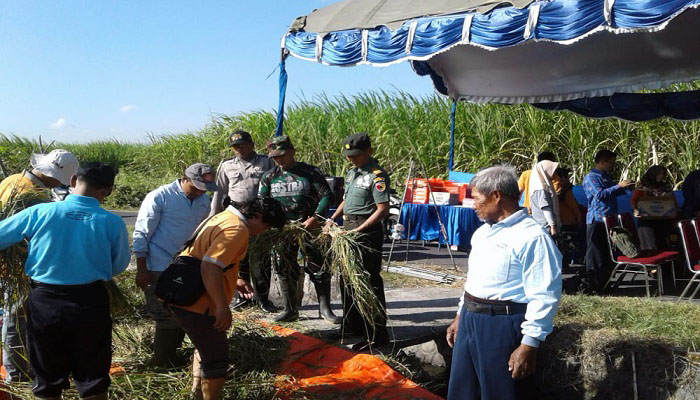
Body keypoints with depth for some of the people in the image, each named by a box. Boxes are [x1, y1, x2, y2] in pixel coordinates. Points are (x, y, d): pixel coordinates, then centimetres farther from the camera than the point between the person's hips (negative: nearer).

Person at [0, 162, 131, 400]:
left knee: (48, 378, 19)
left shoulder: (38, 213, -10)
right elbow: (119, 266, 1)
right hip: (90, 302, -1)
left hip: (44, 301, 1)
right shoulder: (112, 222, -11)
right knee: (93, 377, 15)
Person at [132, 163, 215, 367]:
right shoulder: (159, 197, -12)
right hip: (160, 269, -6)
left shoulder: (204, 201, 7)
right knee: (167, 317, 0)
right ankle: (163, 361, 19)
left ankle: (173, 349, 34)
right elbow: (141, 234, -10)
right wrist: (142, 270, -12)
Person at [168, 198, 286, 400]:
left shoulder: (224, 217, 12)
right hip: (196, 303, -11)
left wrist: (234, 280, 22)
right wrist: (223, 307, -27)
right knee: (216, 359, 0)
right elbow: (209, 267, -30)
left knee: (207, 348, 29)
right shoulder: (237, 229, -20)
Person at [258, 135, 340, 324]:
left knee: (319, 268, -1)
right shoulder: (269, 177, 8)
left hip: (309, 227, -3)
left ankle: (325, 308, 12)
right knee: (285, 270, 9)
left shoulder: (311, 172, -4)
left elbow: (326, 196, -6)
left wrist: (316, 218, -18)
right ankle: (290, 310, 22)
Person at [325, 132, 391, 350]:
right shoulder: (351, 172, 14)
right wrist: (332, 219, 13)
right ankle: (351, 325, 33)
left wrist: (358, 230, -22)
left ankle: (376, 334, 4)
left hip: (367, 232, -10)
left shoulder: (377, 175, -15)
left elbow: (382, 210, -19)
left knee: (369, 282, -5)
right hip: (348, 229, 10)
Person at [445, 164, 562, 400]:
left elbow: (544, 298, -20)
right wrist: (460, 317, 23)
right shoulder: (482, 232, 12)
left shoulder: (532, 237, -17)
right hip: (470, 320, 9)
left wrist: (529, 346, -21)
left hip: (502, 327, -9)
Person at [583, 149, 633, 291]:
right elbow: (600, 194, -21)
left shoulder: (606, 177, 19)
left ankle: (603, 282, 19)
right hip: (597, 219, -9)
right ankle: (592, 283, 0)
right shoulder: (591, 177, -9)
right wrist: (618, 186, -20)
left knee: (608, 253, 11)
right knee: (596, 252, -5)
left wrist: (623, 187, 18)